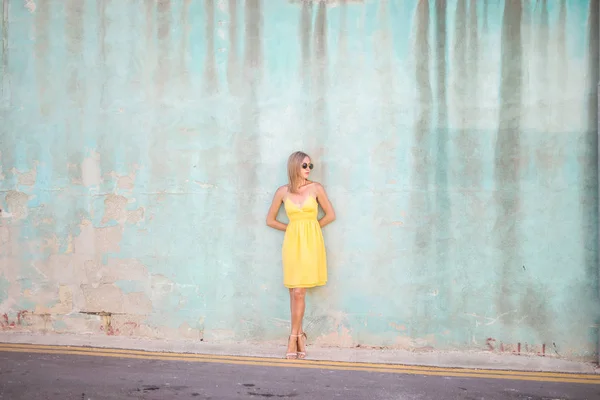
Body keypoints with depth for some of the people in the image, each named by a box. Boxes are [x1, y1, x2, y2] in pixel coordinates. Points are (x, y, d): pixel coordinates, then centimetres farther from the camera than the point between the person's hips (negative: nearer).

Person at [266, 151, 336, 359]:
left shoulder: (316, 188, 1)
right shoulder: (283, 192, 3)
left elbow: (331, 215, 6)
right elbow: (270, 220, 11)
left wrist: (310, 227, 9)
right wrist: (292, 228, 6)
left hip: (311, 243, -1)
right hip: (292, 243, 1)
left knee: (298, 292, -5)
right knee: (296, 293, 2)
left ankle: (294, 337, 5)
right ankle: (300, 336, 12)